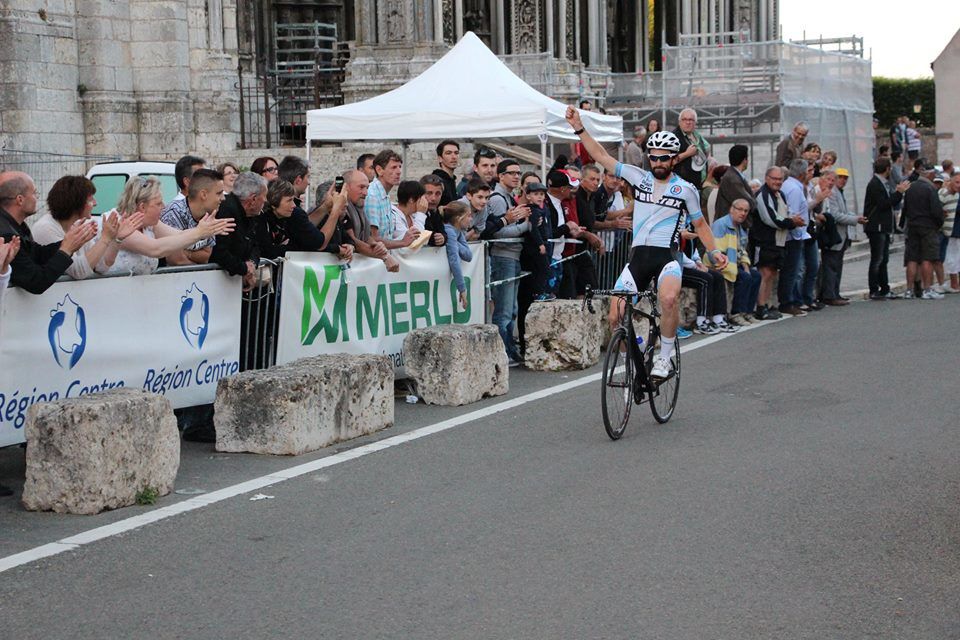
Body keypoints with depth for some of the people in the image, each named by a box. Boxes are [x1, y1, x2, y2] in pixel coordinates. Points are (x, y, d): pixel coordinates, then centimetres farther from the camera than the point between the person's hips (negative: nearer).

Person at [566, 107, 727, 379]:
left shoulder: (686, 189, 7)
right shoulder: (639, 177, 11)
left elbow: (699, 224, 17)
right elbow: (602, 156, 9)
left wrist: (714, 251, 3)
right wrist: (579, 128, 2)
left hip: (667, 256, -2)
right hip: (638, 256, 3)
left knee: (669, 298, -34)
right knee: (616, 313, -11)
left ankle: (665, 356, -17)